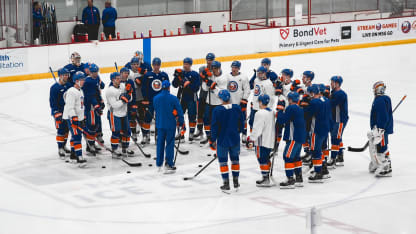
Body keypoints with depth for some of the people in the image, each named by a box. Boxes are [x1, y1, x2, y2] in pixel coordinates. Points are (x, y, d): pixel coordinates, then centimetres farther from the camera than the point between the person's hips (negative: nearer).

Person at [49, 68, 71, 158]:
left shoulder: (67, 86, 7)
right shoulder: (54, 88, -14)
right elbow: (53, 102, -16)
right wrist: (57, 114, -22)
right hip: (59, 112, -7)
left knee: (66, 130, 14)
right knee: (61, 131, -7)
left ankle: (63, 146, 30)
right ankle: (60, 149, 1)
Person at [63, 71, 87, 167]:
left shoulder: (80, 91, 15)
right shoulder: (72, 92, -16)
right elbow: (70, 106, -23)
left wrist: (82, 119, 24)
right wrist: (74, 118, -29)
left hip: (78, 117, 10)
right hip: (72, 117, -10)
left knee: (77, 136, 15)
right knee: (76, 136, -14)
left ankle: (73, 155, 27)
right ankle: (79, 158, -19)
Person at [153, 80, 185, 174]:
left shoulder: (155, 98, -2)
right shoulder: (173, 98, -13)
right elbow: (179, 112, -10)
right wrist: (182, 124, 0)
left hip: (160, 124, 4)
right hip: (170, 124, -3)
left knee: (160, 143, 13)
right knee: (169, 144, 3)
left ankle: (159, 164, 19)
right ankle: (168, 165, 3)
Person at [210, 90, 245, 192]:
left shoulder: (217, 110, -15)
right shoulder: (237, 108, -5)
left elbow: (214, 127, -11)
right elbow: (241, 123, 7)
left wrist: (213, 140, 0)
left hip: (222, 140, -3)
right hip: (235, 139, 3)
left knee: (223, 161, 7)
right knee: (235, 159, 18)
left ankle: (226, 183, 7)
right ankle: (236, 181, 24)